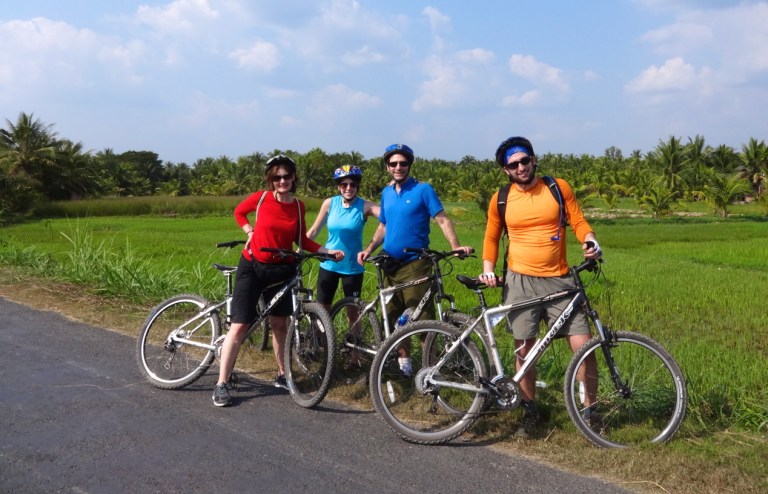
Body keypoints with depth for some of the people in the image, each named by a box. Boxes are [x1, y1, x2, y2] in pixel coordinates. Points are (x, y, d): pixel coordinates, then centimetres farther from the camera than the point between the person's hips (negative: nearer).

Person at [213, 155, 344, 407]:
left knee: (279, 324, 12)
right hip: (252, 267, -3)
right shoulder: (261, 198, -9)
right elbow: (239, 212, 11)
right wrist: (250, 231, -3)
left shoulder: (298, 206, 0)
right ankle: (221, 384, -2)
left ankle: (282, 375, 28)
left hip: (281, 270, 3)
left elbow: (302, 241, 6)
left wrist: (329, 251, -3)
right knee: (240, 326, -6)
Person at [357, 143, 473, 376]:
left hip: (415, 264, -6)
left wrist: (455, 246, -26)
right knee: (394, 317, 12)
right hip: (391, 264, 6)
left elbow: (443, 220, -10)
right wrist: (369, 249, 3)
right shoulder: (386, 193, 11)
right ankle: (404, 359, 27)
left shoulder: (423, 189, -6)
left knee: (423, 318, -6)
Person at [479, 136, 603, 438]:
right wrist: (488, 268, -2)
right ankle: (530, 412, 24)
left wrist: (590, 241, -16)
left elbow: (578, 221, 3)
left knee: (583, 347, -6)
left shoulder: (559, 187, 1)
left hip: (559, 280, 0)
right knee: (524, 351, 5)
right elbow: (491, 238, 12)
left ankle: (590, 409, 14)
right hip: (520, 282, 0)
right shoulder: (500, 199, 2)